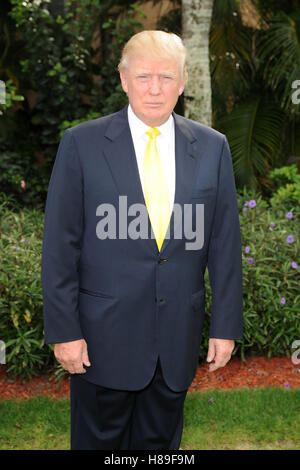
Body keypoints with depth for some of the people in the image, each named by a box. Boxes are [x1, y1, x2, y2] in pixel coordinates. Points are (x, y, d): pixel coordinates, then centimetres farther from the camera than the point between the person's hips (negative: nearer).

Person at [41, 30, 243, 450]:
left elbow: (225, 243, 2)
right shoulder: (81, 144, -7)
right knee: (99, 439, 15)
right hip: (105, 333, -2)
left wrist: (226, 325, 2)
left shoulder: (213, 147, 0)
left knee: (160, 440, 19)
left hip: (179, 334, 2)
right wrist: (64, 330, -8)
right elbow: (60, 246, -6)